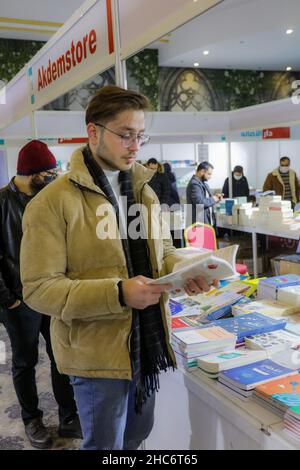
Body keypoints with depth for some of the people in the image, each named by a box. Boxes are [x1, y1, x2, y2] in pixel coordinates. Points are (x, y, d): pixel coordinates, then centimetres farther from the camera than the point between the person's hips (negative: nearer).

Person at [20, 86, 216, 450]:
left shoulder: (143, 190, 7)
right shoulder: (52, 202, -15)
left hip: (147, 343, 7)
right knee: (106, 444, 14)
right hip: (96, 352, -6)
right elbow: (39, 288, -18)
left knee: (138, 433, 24)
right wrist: (117, 294, -29)